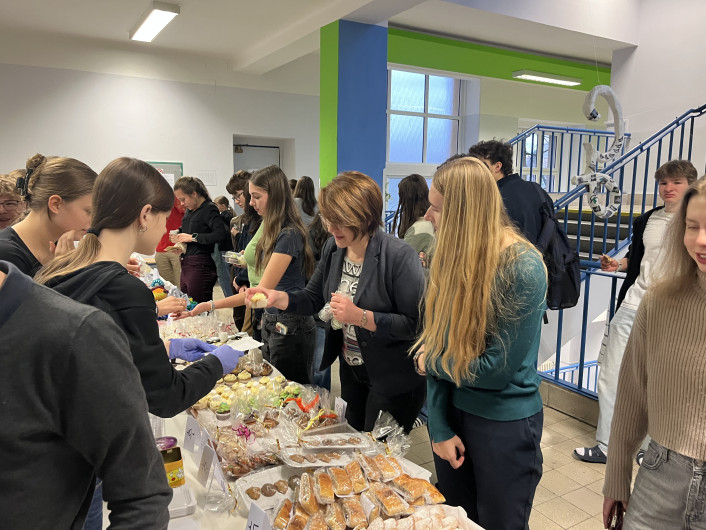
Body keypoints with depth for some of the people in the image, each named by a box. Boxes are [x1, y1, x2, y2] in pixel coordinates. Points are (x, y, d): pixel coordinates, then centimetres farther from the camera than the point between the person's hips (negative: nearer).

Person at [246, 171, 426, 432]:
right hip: (351, 371, 7)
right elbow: (313, 297, 6)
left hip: (392, 381, -7)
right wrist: (277, 297, -12)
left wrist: (360, 317, -31)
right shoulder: (333, 247, -4)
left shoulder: (400, 257, -24)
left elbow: (414, 324, -24)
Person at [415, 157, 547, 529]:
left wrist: (431, 361, -7)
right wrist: (439, 427, -7)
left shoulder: (522, 267, -21)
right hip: (451, 413, 5)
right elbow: (434, 348, -3)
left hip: (506, 425, -5)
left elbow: (497, 367, -20)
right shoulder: (452, 259, -4)